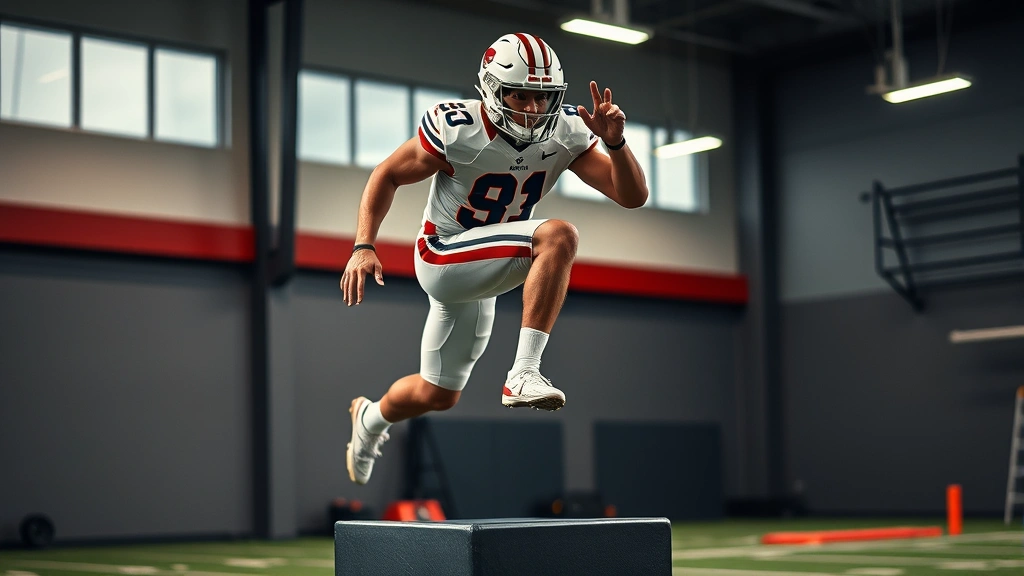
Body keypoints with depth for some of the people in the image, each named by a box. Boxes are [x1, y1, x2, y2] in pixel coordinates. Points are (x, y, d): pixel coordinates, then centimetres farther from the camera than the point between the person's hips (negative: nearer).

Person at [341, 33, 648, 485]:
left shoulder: (565, 132, -11)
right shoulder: (458, 129, -23)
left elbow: (632, 197, -13)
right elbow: (387, 176, -11)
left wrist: (615, 142, -31)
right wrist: (363, 247, -20)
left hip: (484, 273, 6)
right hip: (442, 258, -6)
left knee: (437, 396, 18)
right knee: (558, 236, -31)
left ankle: (371, 418, 50)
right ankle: (523, 375, -31)